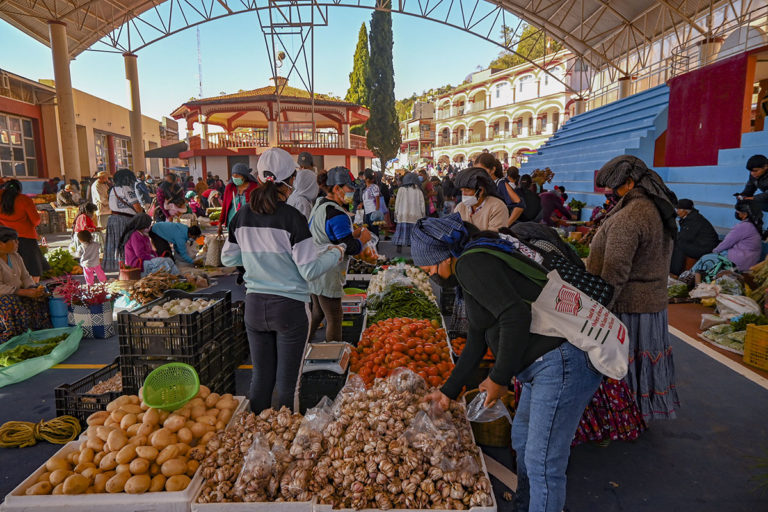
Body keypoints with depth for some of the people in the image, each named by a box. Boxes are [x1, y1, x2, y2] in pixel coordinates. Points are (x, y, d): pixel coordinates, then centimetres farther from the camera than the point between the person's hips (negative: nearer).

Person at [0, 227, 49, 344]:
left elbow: (26, 277, 9)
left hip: (18, 294, 7)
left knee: (40, 301, -13)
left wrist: (33, 289, -11)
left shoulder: (15, 256, 6)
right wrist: (26, 292, -27)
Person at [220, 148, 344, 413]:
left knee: (260, 377, 18)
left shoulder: (243, 216, 0)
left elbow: (228, 259, 12)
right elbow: (310, 270, -15)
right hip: (289, 308, -5)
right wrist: (334, 254, 2)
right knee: (286, 381, 9)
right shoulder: (291, 218, -16)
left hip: (254, 305, 5)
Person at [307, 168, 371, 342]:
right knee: (334, 319, 3)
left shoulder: (319, 205, 10)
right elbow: (351, 248, -23)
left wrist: (354, 233, 10)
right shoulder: (337, 214, -22)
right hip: (327, 277, -10)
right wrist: (364, 238, -4)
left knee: (318, 311, 24)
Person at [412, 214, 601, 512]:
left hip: (563, 365, -11)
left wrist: (499, 378, -14)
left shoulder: (470, 264, -14)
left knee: (542, 465, 1)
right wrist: (447, 392, 27)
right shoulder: (475, 266, 17)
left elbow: (516, 317, -27)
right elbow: (476, 345, 23)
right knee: (521, 439, 25)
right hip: (544, 366, 11)